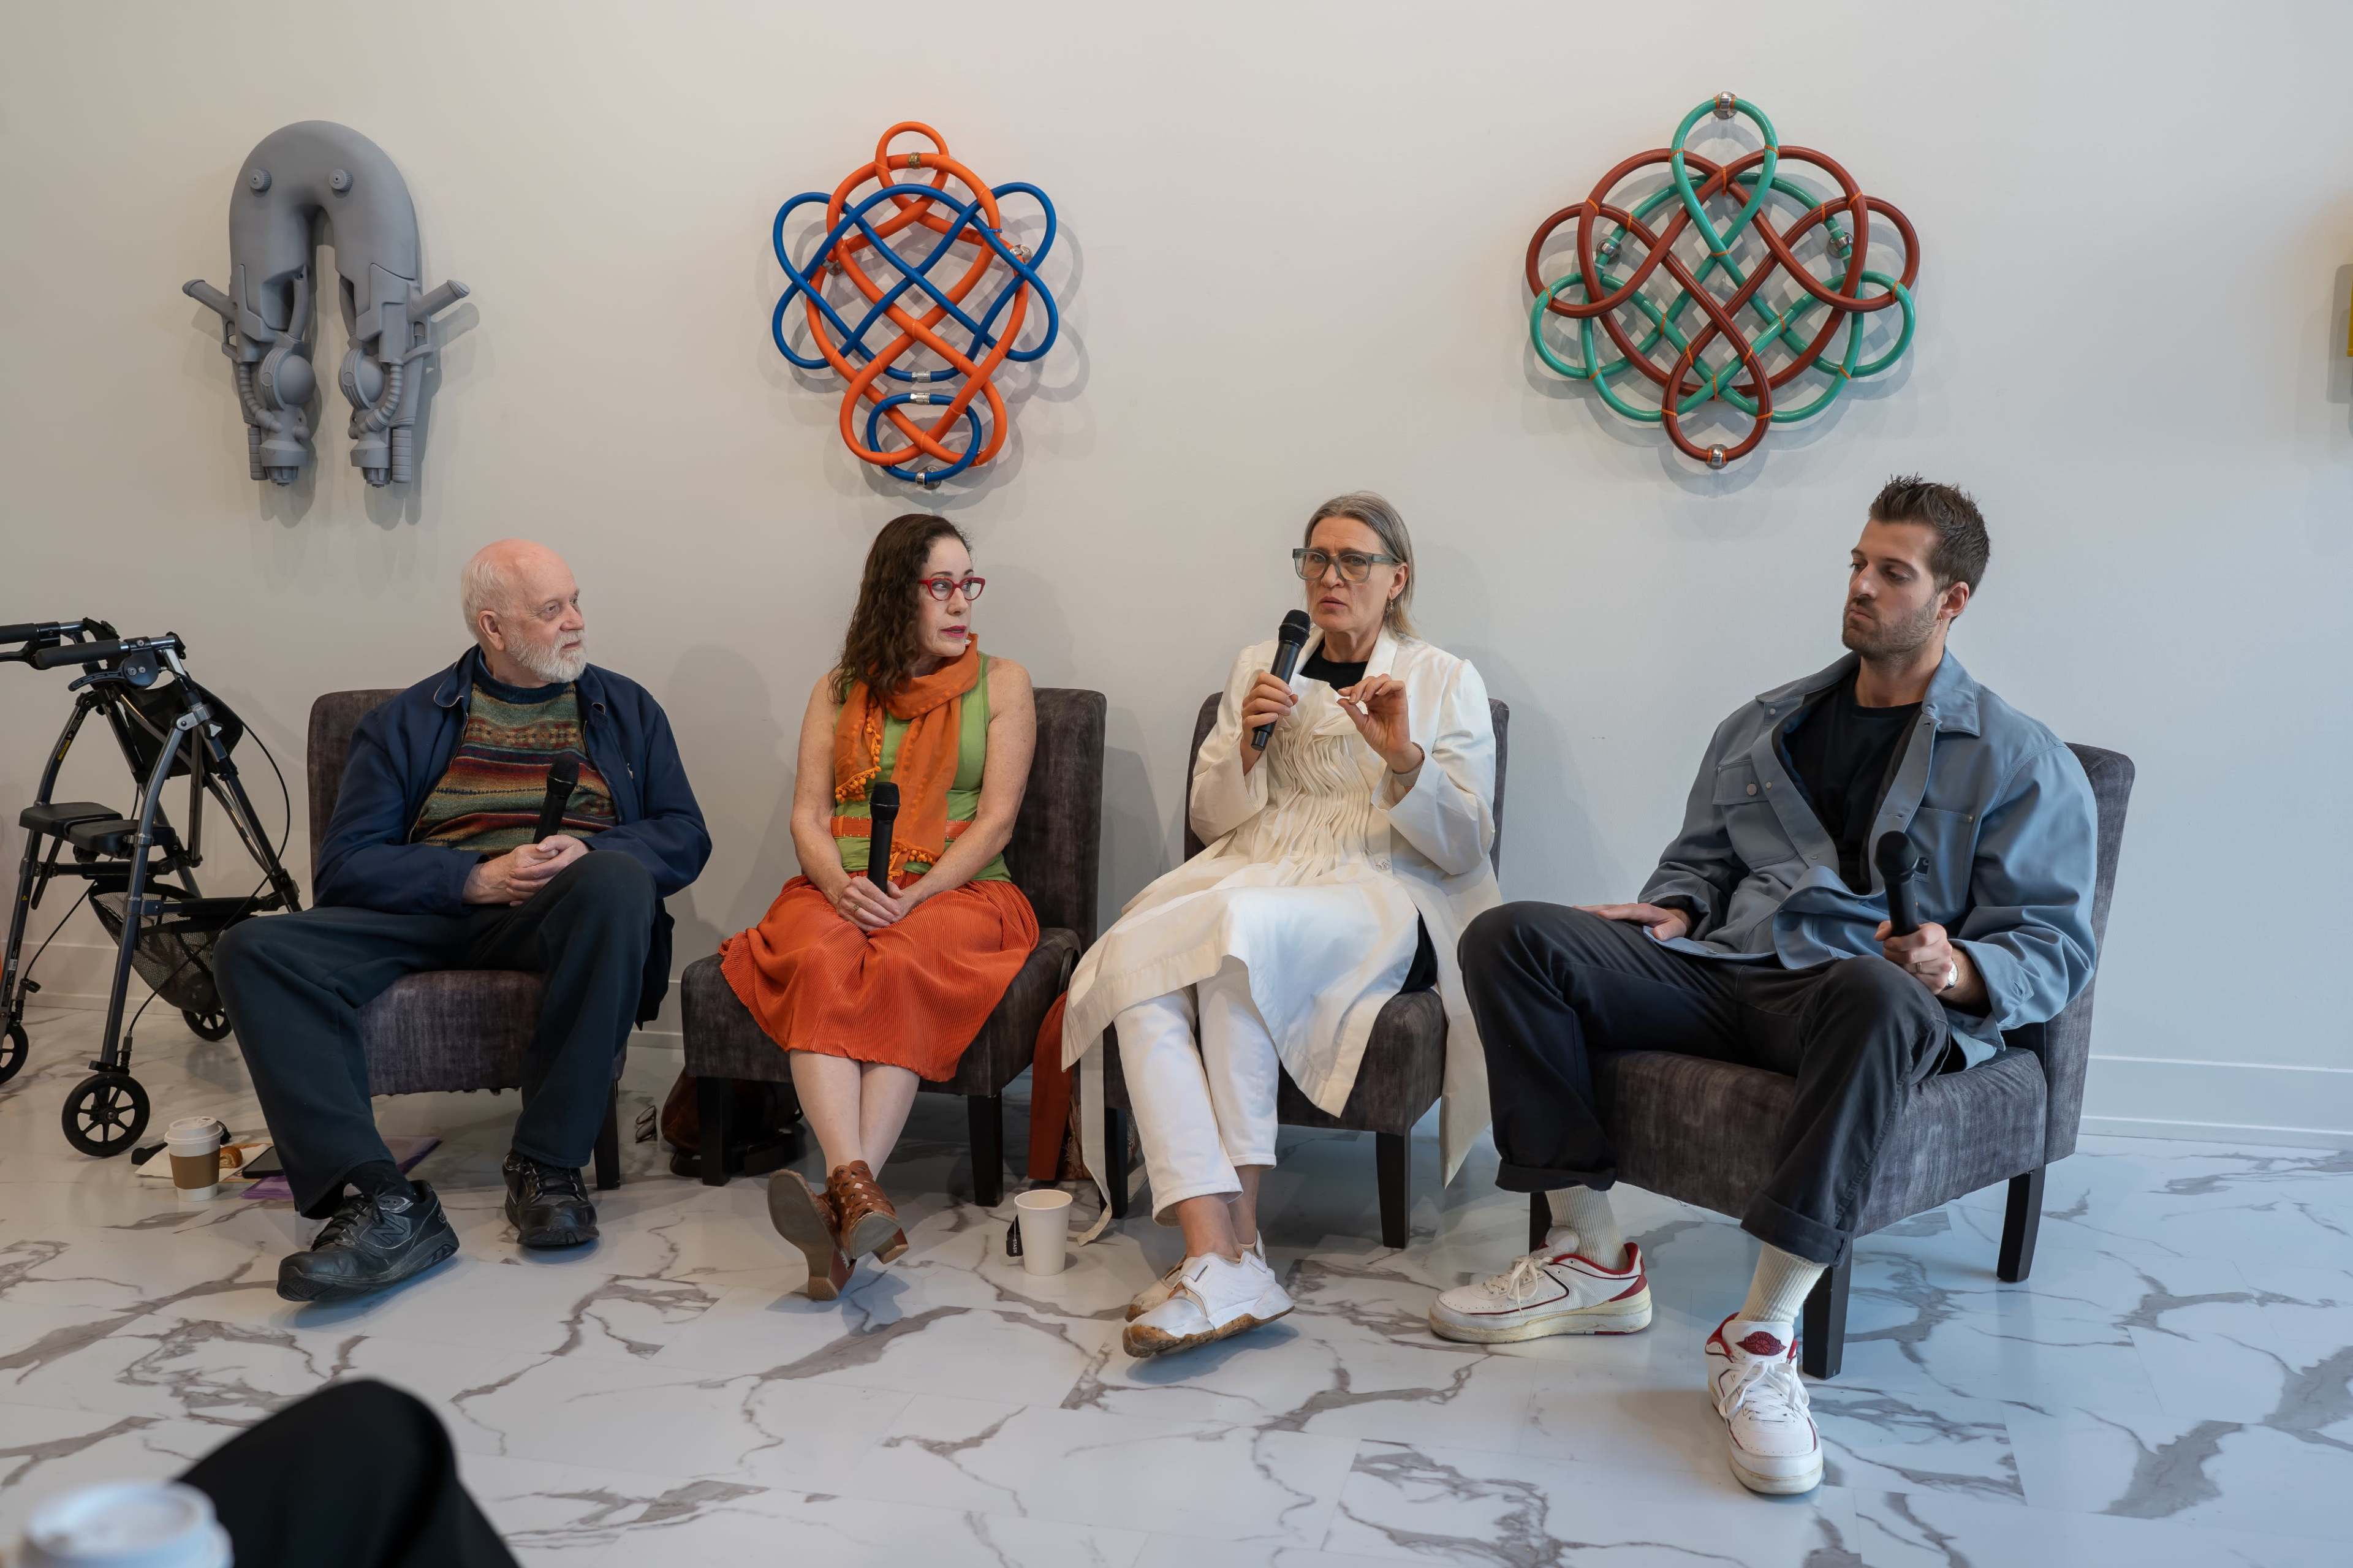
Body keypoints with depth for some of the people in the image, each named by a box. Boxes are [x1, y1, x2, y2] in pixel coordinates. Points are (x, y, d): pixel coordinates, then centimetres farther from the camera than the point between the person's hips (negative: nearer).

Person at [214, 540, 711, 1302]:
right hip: (429, 911, 1)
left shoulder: (624, 709, 18)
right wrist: (479, 878, -12)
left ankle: (547, 1165, -29)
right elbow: (345, 865, 4)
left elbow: (685, 838, 10)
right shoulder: (407, 723, 15)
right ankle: (382, 1204, -37)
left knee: (619, 882, -37)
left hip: (564, 916, -1)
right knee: (257, 949, -25)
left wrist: (588, 852, -11)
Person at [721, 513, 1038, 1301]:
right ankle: (858, 1189, -51)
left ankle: (845, 1197, -48)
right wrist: (840, 884, -14)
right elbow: (808, 816, 9)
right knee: (823, 965, -34)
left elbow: (996, 820, 1)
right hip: (842, 894, 2)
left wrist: (917, 896, -14)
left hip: (958, 891, -1)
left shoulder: (1000, 683, 12)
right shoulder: (839, 690, 18)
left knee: (899, 968, -36)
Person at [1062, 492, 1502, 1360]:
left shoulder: (1447, 682, 13)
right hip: (1251, 876, 4)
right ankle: (1217, 1259, -40)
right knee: (1133, 961, -32)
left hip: (1378, 900, -3)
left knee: (1242, 922, -38)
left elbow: (1462, 848, 4)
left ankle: (1237, 1234, -32)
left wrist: (1404, 756, -13)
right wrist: (1249, 742, -1)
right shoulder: (1260, 668, 23)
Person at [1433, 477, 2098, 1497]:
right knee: (1510, 938, -18)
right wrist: (1671, 913, 5)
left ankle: (1761, 1338, -36)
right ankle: (1591, 1260, -17)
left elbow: (2055, 947, 1)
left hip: (1864, 989, -5)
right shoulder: (1763, 723, 23)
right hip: (1724, 970, 5)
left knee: (1874, 994, -44)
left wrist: (1959, 970, -22)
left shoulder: (2019, 761, 8)